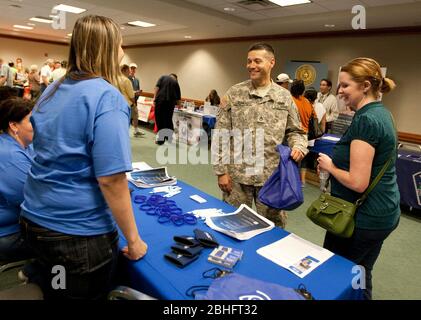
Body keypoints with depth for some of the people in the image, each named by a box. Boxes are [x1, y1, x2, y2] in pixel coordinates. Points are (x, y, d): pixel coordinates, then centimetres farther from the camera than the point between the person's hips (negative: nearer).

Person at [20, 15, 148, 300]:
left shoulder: (52, 91, 6)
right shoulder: (107, 98, -20)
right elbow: (110, 180, -25)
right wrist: (133, 239, -15)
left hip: (35, 219, 8)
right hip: (80, 233, -7)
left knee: (51, 293, 28)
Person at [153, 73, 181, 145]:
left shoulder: (163, 77, 16)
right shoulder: (176, 82, 19)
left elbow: (157, 87, -1)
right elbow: (178, 97, 20)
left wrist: (154, 97, -2)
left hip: (160, 100, -1)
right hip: (171, 102, 2)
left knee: (160, 120, 3)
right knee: (168, 120, 10)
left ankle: (160, 139, 4)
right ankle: (169, 138, 11)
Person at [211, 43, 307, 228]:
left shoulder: (284, 96, 4)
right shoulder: (234, 93, 0)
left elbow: (295, 131, 11)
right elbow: (220, 135, -1)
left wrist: (298, 146, -12)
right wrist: (221, 170, -5)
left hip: (272, 176, 1)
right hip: (237, 175, -1)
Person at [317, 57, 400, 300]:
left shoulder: (365, 120, -22)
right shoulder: (382, 113, 7)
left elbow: (358, 182, -26)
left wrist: (330, 166, -11)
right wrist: (338, 159, 9)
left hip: (364, 217, -9)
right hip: (384, 213, 9)